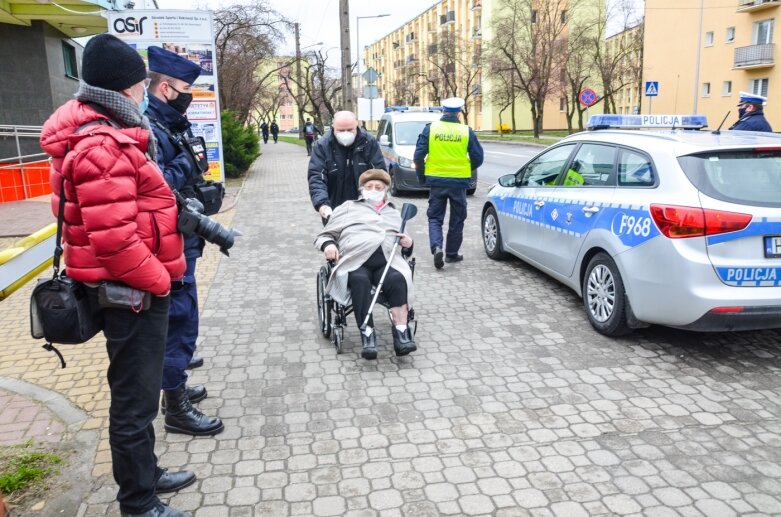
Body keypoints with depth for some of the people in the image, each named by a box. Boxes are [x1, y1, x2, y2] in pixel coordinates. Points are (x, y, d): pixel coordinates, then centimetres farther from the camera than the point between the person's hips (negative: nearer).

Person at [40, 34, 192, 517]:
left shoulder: (108, 135, 12)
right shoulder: (103, 147, -22)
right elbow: (113, 239, -28)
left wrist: (157, 275, 18)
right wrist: (159, 280, -15)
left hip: (134, 287, 10)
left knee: (139, 391, 22)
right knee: (135, 399, 4)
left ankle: (146, 473, 39)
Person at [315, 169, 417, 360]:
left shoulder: (395, 214, 37)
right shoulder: (348, 208, 29)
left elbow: (404, 247, 36)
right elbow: (325, 235, 24)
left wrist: (408, 244, 10)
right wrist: (328, 244, -1)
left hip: (387, 260, 2)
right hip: (355, 259, -1)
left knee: (398, 279, -34)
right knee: (360, 280, -37)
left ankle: (401, 333, -38)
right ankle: (367, 334, -39)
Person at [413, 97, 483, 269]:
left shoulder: (430, 129, -3)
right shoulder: (467, 131, -3)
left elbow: (418, 155, -4)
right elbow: (478, 158, 0)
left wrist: (421, 176, 9)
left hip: (436, 180, 0)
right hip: (459, 182, 0)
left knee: (435, 218, 10)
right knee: (457, 220, 15)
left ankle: (437, 247, -13)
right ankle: (452, 254, 23)